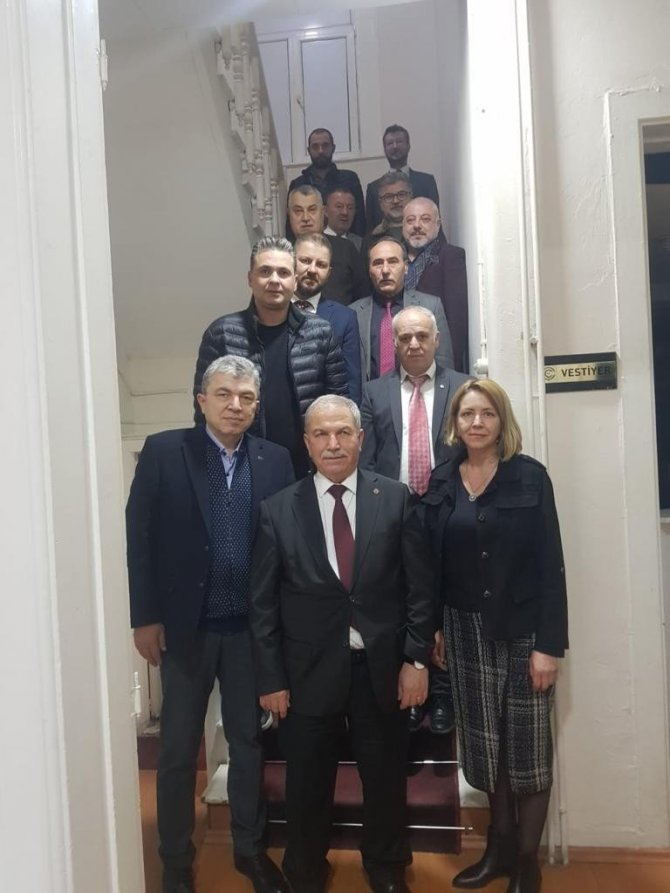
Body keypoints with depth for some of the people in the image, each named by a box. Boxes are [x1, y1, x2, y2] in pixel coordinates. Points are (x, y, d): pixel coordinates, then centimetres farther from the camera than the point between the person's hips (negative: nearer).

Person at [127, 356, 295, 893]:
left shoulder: (276, 461, 0)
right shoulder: (163, 451, -5)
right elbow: (139, 536, -5)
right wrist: (144, 617, -8)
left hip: (251, 627, 2)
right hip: (184, 625, -1)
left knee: (250, 742, 16)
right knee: (178, 749, 13)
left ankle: (250, 848, 37)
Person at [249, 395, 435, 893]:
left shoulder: (395, 498, -3)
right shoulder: (279, 510, -4)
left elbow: (419, 586, -1)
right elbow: (264, 603, -2)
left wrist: (417, 659, -4)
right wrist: (271, 679, -3)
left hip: (382, 667, 1)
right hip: (309, 670, 0)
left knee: (386, 779, 18)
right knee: (308, 785, 16)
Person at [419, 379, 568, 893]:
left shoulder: (530, 476, -8)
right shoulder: (442, 482, 2)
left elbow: (549, 563, -10)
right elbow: (433, 562, 3)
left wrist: (549, 643, -13)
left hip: (523, 628, -3)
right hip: (467, 631, 3)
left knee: (528, 745, 8)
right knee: (486, 743, 15)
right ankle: (500, 845, 34)